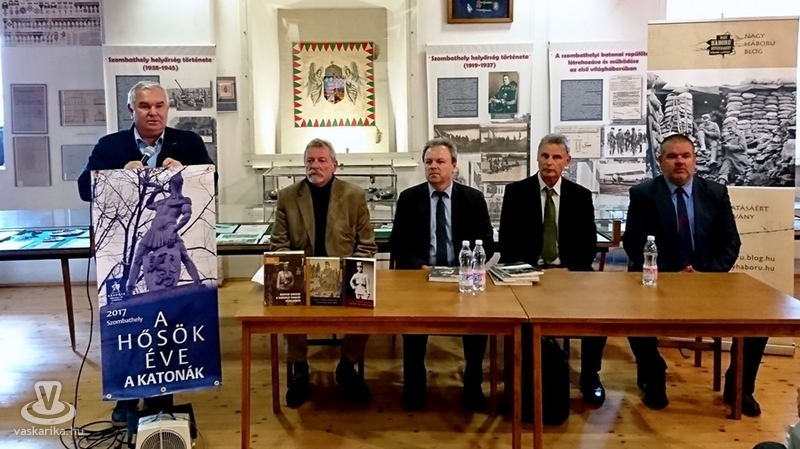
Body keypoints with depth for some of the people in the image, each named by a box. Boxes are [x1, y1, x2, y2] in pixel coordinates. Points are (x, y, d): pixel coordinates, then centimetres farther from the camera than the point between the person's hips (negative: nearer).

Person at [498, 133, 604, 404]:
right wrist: (533, 271, -16)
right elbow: (507, 243, -2)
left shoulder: (581, 195, 6)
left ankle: (590, 376, -2)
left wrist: (568, 270, -14)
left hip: (570, 272, 2)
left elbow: (589, 244, 3)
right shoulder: (516, 192, 1)